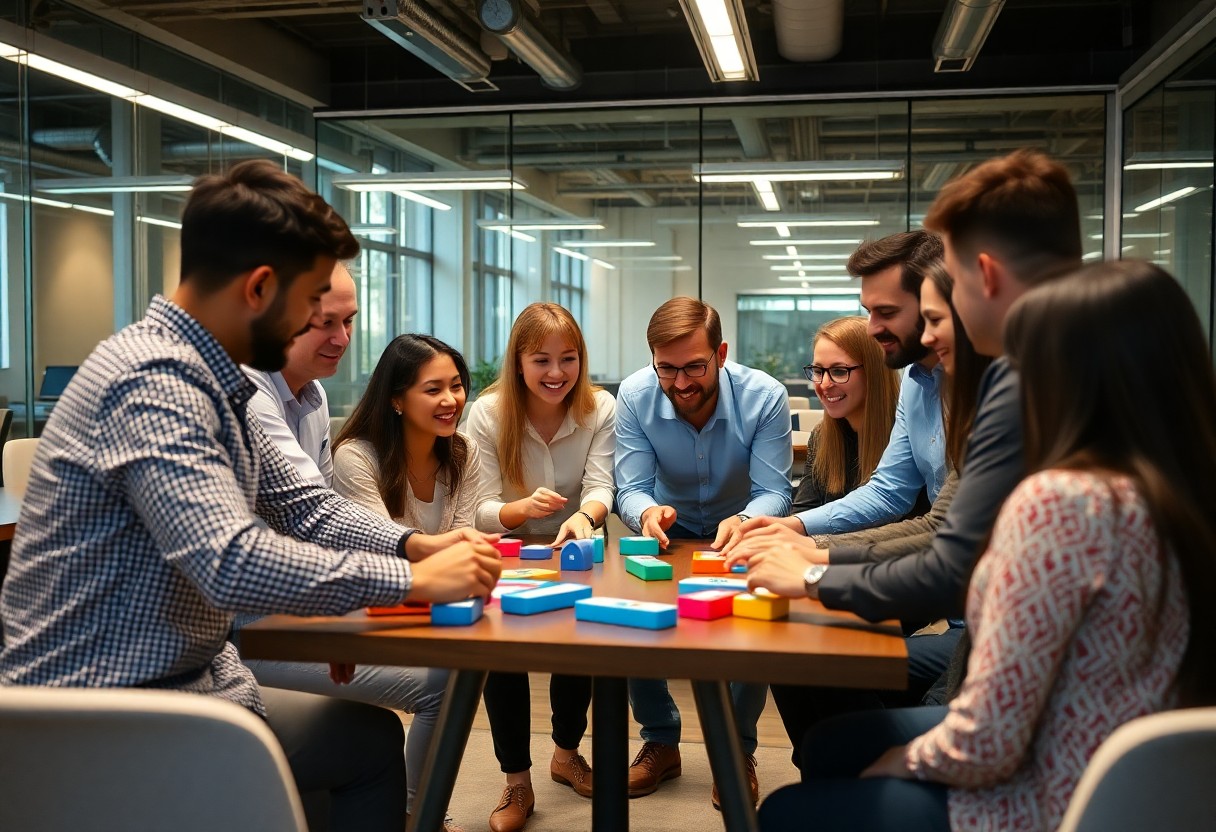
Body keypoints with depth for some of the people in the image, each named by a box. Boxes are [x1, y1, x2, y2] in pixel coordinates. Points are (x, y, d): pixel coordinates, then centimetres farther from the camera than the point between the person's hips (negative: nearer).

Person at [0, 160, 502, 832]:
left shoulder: (209, 378, 7)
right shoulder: (154, 381, -24)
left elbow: (300, 506, 11)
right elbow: (231, 563, -35)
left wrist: (413, 543, -5)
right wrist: (412, 580, -26)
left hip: (179, 676, 9)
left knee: (371, 735, 14)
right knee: (372, 739, -1)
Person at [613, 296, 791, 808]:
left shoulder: (765, 397, -23)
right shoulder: (634, 396, -20)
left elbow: (773, 493, -23)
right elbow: (631, 489, -18)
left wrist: (744, 521, -47)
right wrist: (647, 513, -44)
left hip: (738, 535, -1)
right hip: (670, 535, 2)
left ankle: (738, 750, 2)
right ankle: (660, 742, 4)